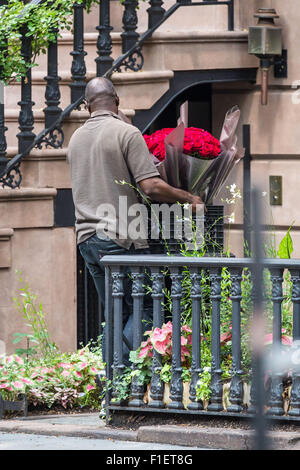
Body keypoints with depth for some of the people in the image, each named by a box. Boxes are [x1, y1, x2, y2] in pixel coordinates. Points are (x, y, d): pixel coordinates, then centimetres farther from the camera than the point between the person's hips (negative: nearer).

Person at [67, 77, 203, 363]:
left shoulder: (77, 138, 15)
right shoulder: (126, 133, -8)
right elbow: (151, 187, -15)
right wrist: (188, 198, -3)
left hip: (87, 239, 7)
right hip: (120, 238, -7)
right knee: (145, 307, -1)